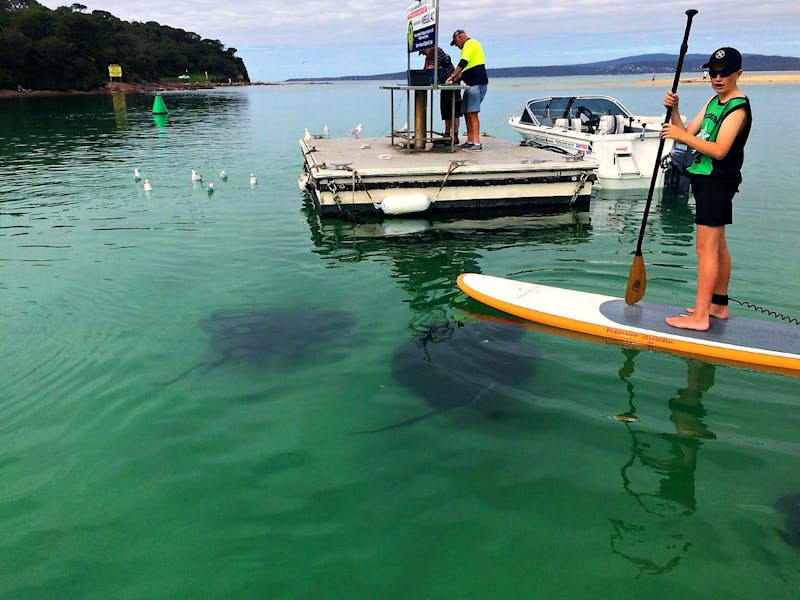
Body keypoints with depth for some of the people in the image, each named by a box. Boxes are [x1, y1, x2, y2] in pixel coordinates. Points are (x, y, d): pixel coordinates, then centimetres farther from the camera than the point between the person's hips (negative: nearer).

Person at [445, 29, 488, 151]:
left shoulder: (470, 43, -6)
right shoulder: (469, 45, 26)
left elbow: (463, 63, -19)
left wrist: (452, 76, -13)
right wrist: (456, 79, 19)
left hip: (477, 84, -10)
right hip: (471, 84, 10)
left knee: (472, 113, -15)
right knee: (467, 113, 9)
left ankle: (477, 143, -18)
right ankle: (470, 141, 11)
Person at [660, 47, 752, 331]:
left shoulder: (738, 108, -13)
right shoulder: (714, 101, 16)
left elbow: (719, 150, -24)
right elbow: (687, 134, 12)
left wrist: (682, 135, -22)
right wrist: (674, 110, -3)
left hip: (718, 181, -10)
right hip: (706, 179, 10)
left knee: (705, 247, -12)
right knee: (717, 245, 15)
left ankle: (700, 316, -10)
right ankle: (719, 305, 26)